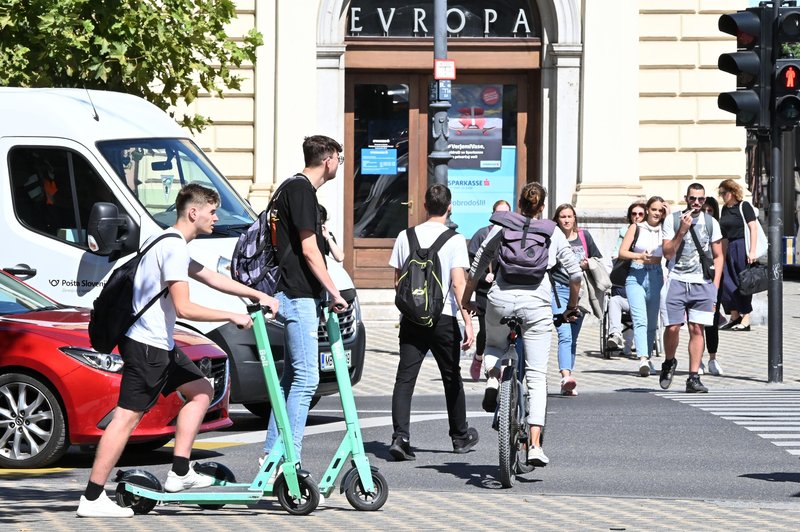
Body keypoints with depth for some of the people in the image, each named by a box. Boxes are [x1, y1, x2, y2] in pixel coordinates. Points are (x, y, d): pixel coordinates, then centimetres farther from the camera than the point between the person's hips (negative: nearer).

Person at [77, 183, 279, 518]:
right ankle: (92, 499, -13)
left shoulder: (171, 244, 17)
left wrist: (257, 295, 24)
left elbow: (210, 277, 28)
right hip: (147, 346, -11)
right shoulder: (174, 248, -17)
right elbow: (184, 308, -23)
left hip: (159, 345, 11)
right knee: (127, 416, -11)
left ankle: (179, 473, 15)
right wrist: (232, 317, -15)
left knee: (201, 391, 17)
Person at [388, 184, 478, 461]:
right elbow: (458, 284, -13)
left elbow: (398, 280, 12)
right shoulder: (454, 240, -6)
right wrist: (468, 322, -12)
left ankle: (400, 436, -18)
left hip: (412, 317, 2)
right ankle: (460, 436, 28)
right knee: (452, 378, 14)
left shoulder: (406, 237, 4)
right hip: (443, 318, -2)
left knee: (405, 378, -2)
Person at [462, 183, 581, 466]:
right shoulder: (554, 233, 11)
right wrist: (572, 307, 25)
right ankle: (535, 445, -6)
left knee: (494, 345, 33)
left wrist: (465, 300, 23)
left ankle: (493, 378, 0)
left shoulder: (501, 227, 10)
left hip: (501, 299, 1)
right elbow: (575, 273, 11)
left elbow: (477, 269, 10)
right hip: (537, 303, -1)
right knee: (537, 377, 3)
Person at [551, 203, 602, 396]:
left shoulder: (584, 236, 10)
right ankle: (566, 376, -35)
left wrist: (588, 265, -2)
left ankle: (567, 386, 15)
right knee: (565, 335, -20)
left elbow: (599, 260, 18)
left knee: (573, 338, 8)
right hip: (558, 289, -4)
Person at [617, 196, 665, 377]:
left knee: (652, 323, 9)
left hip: (655, 277, 3)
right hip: (635, 276, -3)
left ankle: (647, 357, 24)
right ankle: (643, 360, -31)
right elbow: (622, 252, 2)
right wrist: (640, 256, -16)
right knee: (640, 320, -18)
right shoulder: (636, 228, 5)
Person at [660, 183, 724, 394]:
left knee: (697, 329, -4)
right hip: (677, 281, -1)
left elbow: (718, 256, 12)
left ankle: (693, 377, -3)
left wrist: (715, 287, 3)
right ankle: (669, 362, 20)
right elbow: (667, 253, -2)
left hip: (702, 284, 1)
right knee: (672, 328, -8)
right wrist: (682, 231, -13)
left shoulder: (711, 223, 9)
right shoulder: (672, 220, 3)